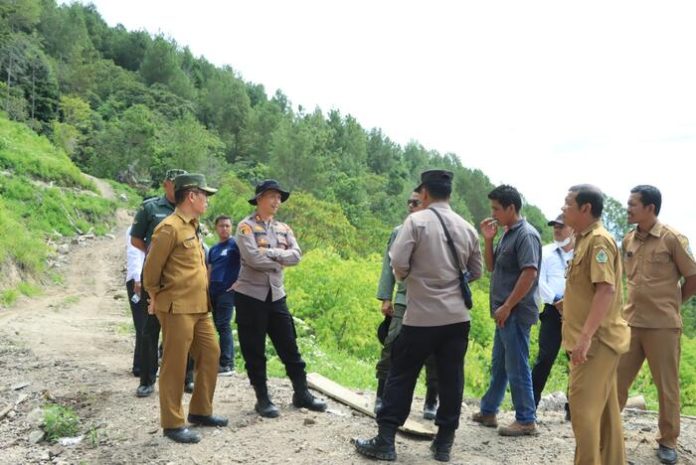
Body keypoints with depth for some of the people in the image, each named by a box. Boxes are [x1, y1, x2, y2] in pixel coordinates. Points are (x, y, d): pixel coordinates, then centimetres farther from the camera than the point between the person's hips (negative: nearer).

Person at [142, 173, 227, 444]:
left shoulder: (192, 227, 15)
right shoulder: (170, 228, -15)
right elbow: (151, 269, -12)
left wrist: (203, 298, 17)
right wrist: (157, 298, 1)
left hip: (199, 307, 9)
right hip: (177, 309, -9)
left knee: (211, 354, 13)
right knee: (175, 366, 0)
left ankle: (201, 412, 27)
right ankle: (172, 424, 12)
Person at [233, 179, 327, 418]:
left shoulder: (284, 228, 10)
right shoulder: (246, 226, -7)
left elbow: (296, 255, -4)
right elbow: (252, 258, -20)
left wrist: (272, 252, -16)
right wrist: (280, 260, -8)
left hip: (276, 295, 5)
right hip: (250, 294, -5)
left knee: (289, 347, 10)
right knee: (254, 351, 4)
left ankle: (301, 393, 21)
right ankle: (262, 399, 16)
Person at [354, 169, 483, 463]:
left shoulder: (417, 221, -8)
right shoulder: (467, 228, 7)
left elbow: (398, 263, -14)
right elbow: (475, 272, 14)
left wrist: (405, 276, 6)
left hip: (422, 316, -4)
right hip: (457, 317, 5)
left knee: (401, 377, 6)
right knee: (451, 380, 11)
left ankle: (385, 441, 11)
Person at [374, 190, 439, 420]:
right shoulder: (399, 232, 9)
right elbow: (389, 265, 9)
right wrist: (385, 298, 4)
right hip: (404, 300, 2)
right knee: (391, 345, -6)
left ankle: (431, 402, 22)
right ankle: (381, 396, 8)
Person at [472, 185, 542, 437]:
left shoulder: (526, 235, -15)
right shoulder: (507, 234, 13)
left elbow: (529, 274, -22)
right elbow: (492, 267, 18)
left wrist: (507, 307, -20)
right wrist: (488, 239, 4)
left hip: (516, 313, -9)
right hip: (505, 313, 9)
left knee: (517, 367, -1)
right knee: (498, 365, 17)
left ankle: (526, 420, 10)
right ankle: (488, 411, 28)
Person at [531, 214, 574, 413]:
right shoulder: (545, 252, 11)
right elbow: (539, 281, 0)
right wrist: (557, 301, -11)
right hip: (553, 310, 0)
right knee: (545, 357, -7)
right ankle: (531, 404, -2)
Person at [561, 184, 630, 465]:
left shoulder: (599, 240, -15)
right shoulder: (586, 240, 16)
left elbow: (606, 289, -24)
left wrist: (586, 336, -27)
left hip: (596, 340, -10)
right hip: (596, 339, 10)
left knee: (583, 408, -8)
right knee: (605, 410, 15)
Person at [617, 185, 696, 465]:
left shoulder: (672, 239, -9)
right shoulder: (628, 240, 7)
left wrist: (669, 304, 6)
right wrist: (640, 303, 13)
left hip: (662, 325, -5)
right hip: (630, 322, 5)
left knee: (667, 386, 7)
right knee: (617, 379, 8)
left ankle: (668, 441, 22)